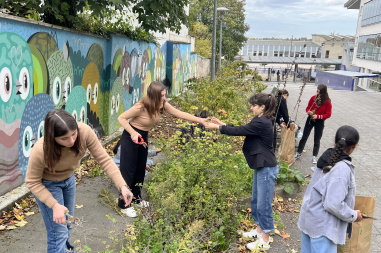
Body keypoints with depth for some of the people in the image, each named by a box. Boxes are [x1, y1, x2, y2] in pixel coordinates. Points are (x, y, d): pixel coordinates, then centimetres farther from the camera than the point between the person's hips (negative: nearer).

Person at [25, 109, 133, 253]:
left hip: (68, 178, 4)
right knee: (59, 232, -4)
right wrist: (55, 205, -31)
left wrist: (122, 186, -34)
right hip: (47, 184, -4)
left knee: (68, 223, 23)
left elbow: (104, 159, -25)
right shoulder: (41, 150, -38)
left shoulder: (85, 132, -33)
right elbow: (32, 182, -22)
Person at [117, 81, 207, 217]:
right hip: (131, 137, -7)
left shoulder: (162, 105, -12)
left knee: (140, 169, 15)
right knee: (128, 170, -2)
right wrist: (133, 133, -30)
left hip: (143, 137, 7)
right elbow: (121, 118, -20)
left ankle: (136, 198, 32)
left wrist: (200, 120, -15)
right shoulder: (141, 107, -29)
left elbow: (180, 114, -9)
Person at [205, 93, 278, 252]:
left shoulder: (261, 123, -23)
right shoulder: (261, 121, 9)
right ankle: (259, 230, 36)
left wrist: (217, 127, -10)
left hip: (267, 168, -10)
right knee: (256, 201, 20)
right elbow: (241, 130, 14)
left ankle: (265, 240, 15)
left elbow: (238, 131, -20)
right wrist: (222, 124, 9)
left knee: (264, 204, 1)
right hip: (261, 166, 10)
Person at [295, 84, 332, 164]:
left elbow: (328, 114, -12)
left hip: (320, 122, -2)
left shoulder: (327, 102, -14)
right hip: (310, 119, 3)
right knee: (304, 137, 9)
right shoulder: (313, 98, -6)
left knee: (317, 140, 8)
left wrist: (318, 116, -23)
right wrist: (309, 112, -19)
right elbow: (308, 108, 4)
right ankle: (298, 153, 20)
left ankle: (314, 156, 20)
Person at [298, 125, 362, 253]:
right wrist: (353, 215, -8)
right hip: (323, 226, -9)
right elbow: (333, 204, -25)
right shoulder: (342, 169, -23)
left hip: (309, 219, 9)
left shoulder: (328, 158, 2)